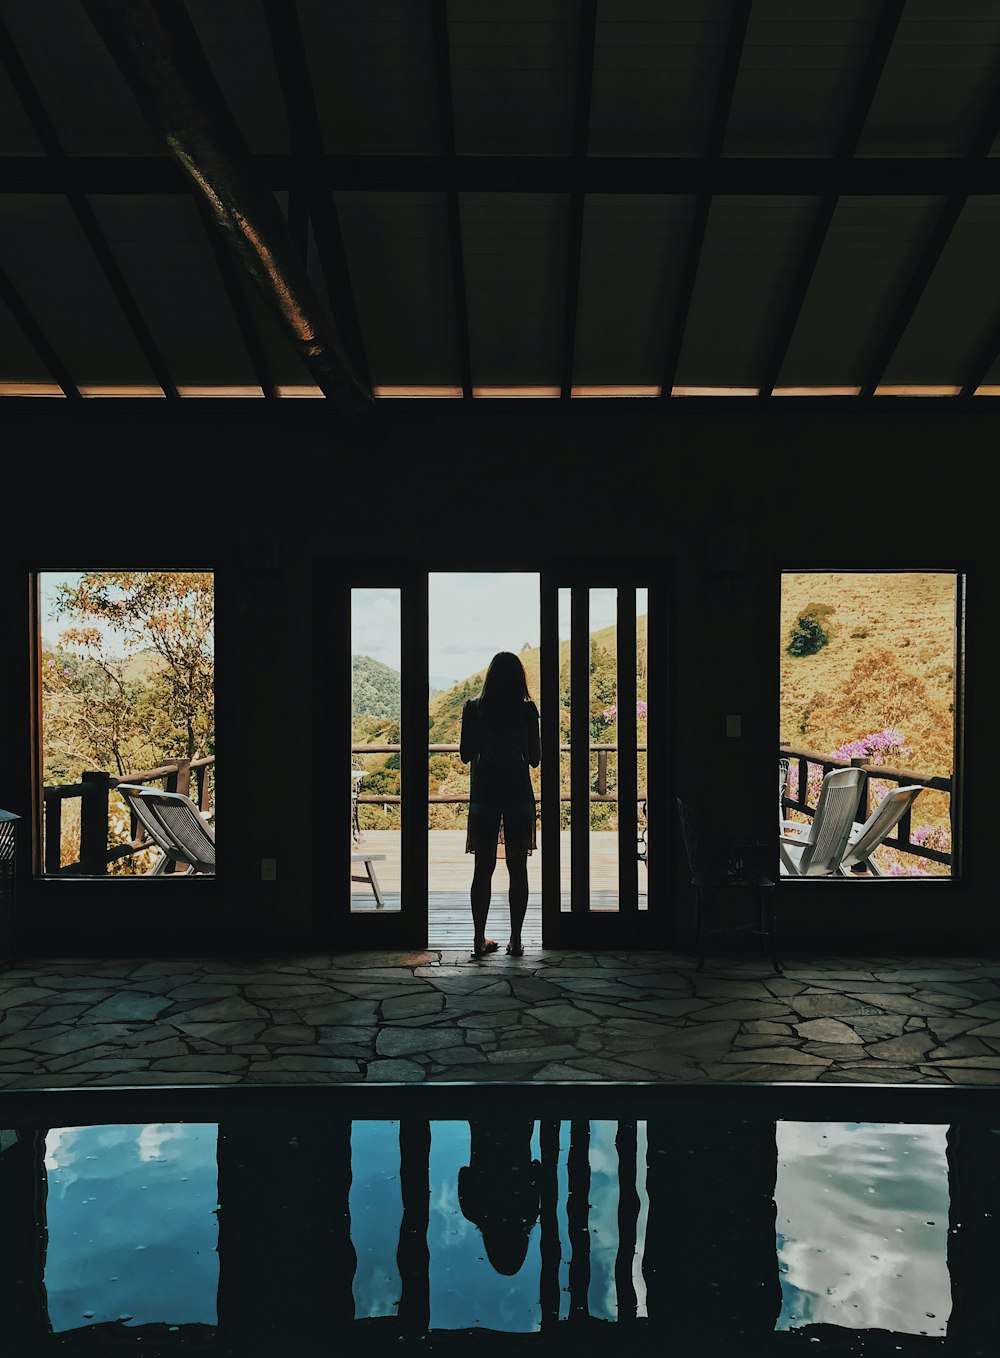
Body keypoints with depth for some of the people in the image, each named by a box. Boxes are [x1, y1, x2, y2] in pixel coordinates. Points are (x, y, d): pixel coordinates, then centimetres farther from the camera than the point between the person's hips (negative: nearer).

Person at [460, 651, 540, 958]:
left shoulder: (474, 708, -3)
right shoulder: (527, 710, -5)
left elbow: (466, 756, 1)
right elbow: (535, 759, -1)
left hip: (484, 793, 1)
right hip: (519, 794, -1)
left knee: (484, 867, 7)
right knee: (517, 868, 6)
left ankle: (479, 939, 9)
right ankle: (515, 940, 9)